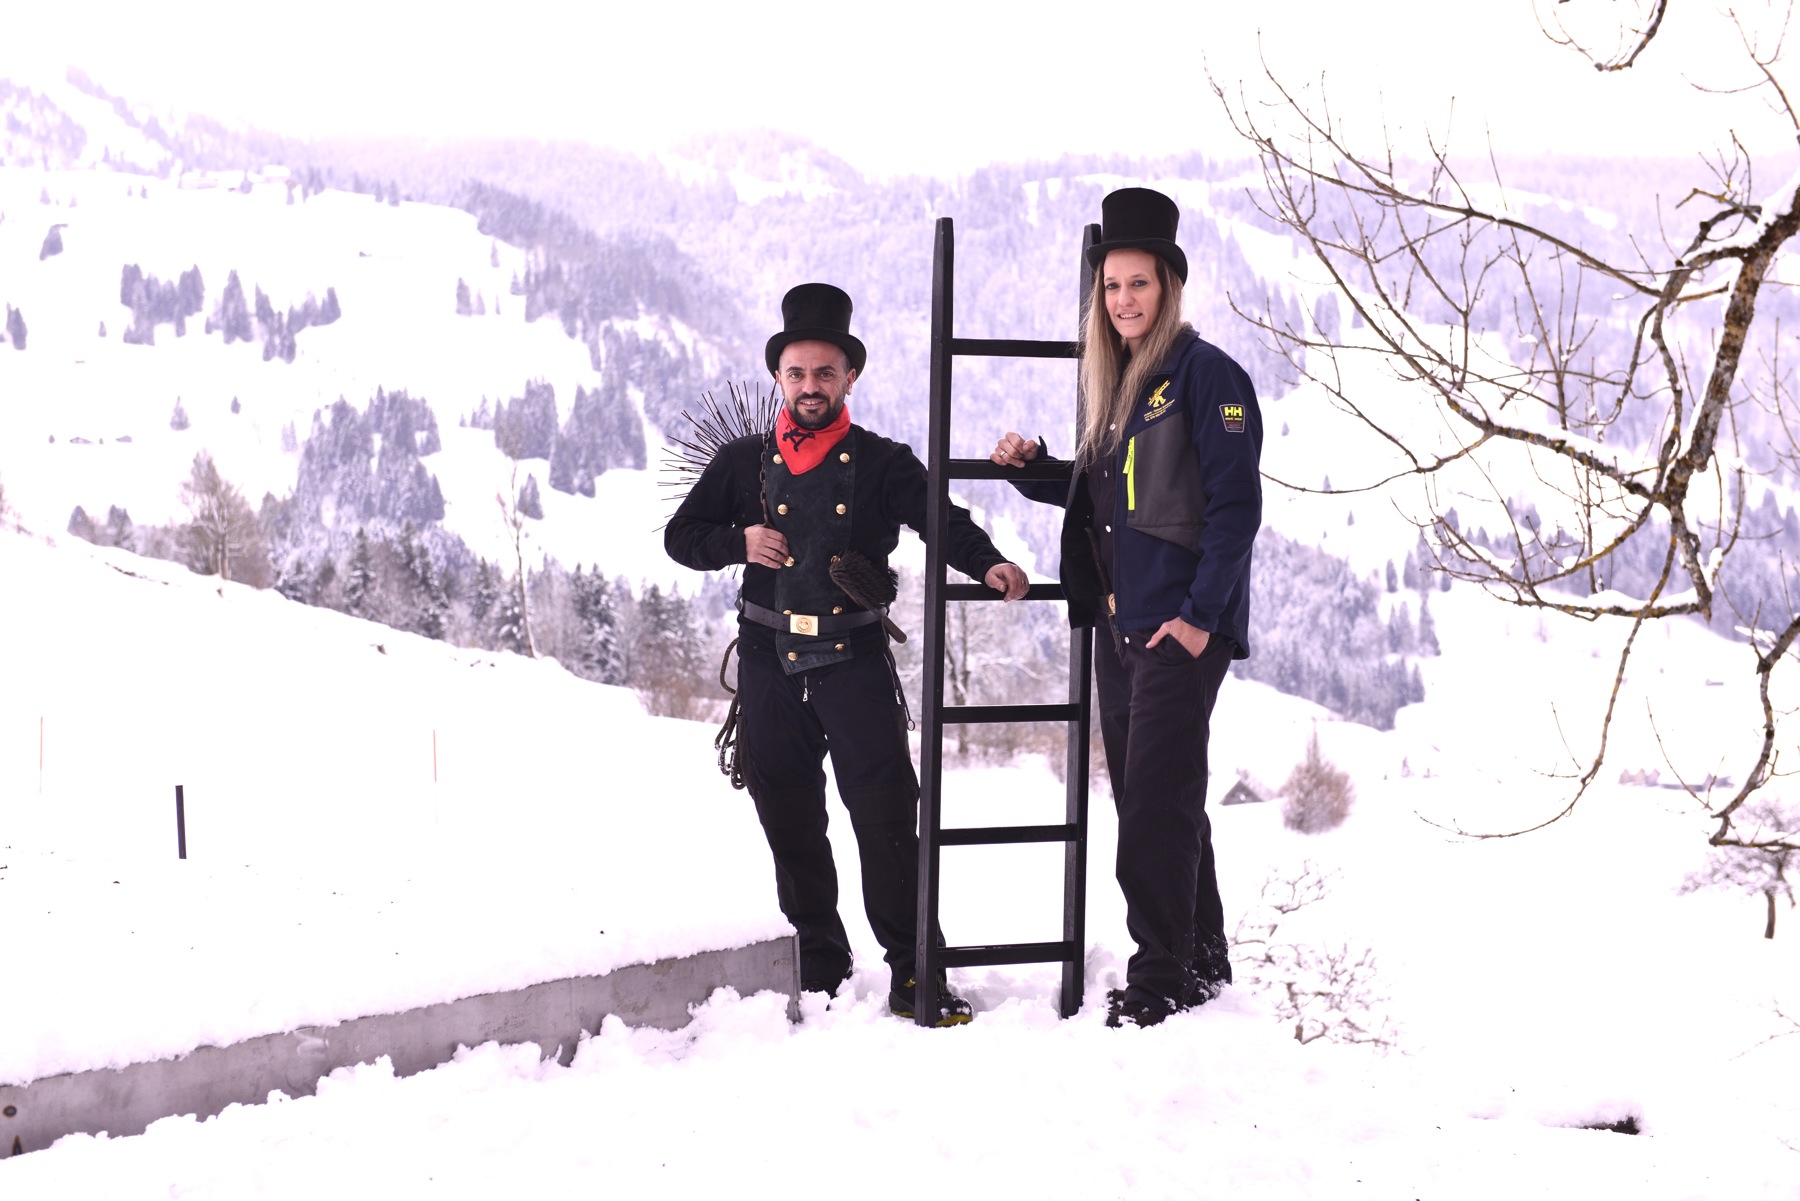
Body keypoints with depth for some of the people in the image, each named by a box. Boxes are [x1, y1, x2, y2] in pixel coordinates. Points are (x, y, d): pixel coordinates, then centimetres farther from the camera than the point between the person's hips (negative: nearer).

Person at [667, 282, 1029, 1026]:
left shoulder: (883, 464, 4)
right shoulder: (744, 463, 10)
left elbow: (943, 522, -8)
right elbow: (680, 535, 16)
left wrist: (989, 564, -29)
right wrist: (738, 542, -4)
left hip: (855, 660, -2)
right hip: (769, 664, 3)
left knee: (888, 817, -9)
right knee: (790, 825, 9)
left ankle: (913, 975, -3)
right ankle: (818, 970, 22)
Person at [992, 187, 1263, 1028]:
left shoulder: (1205, 373, -8)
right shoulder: (1117, 382, 17)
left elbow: (1235, 503, -14)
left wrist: (1200, 614, -18)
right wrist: (1032, 469, 8)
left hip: (1182, 626, -9)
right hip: (1119, 624, 9)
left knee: (1156, 801, -8)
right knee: (1149, 800, 12)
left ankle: (1161, 979, 0)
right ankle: (1201, 963, 24)